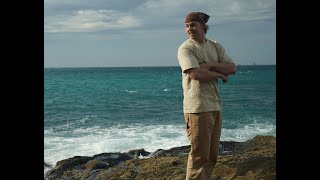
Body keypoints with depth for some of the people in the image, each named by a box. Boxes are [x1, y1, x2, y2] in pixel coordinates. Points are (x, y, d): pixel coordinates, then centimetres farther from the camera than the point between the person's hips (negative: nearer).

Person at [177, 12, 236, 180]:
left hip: (216, 106, 7)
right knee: (199, 155, -6)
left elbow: (232, 68, 4)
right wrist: (221, 74, -5)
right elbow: (196, 74, -19)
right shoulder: (185, 49, -6)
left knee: (212, 155, 12)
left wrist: (210, 65, -11)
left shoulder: (215, 46, 13)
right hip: (198, 108, -7)